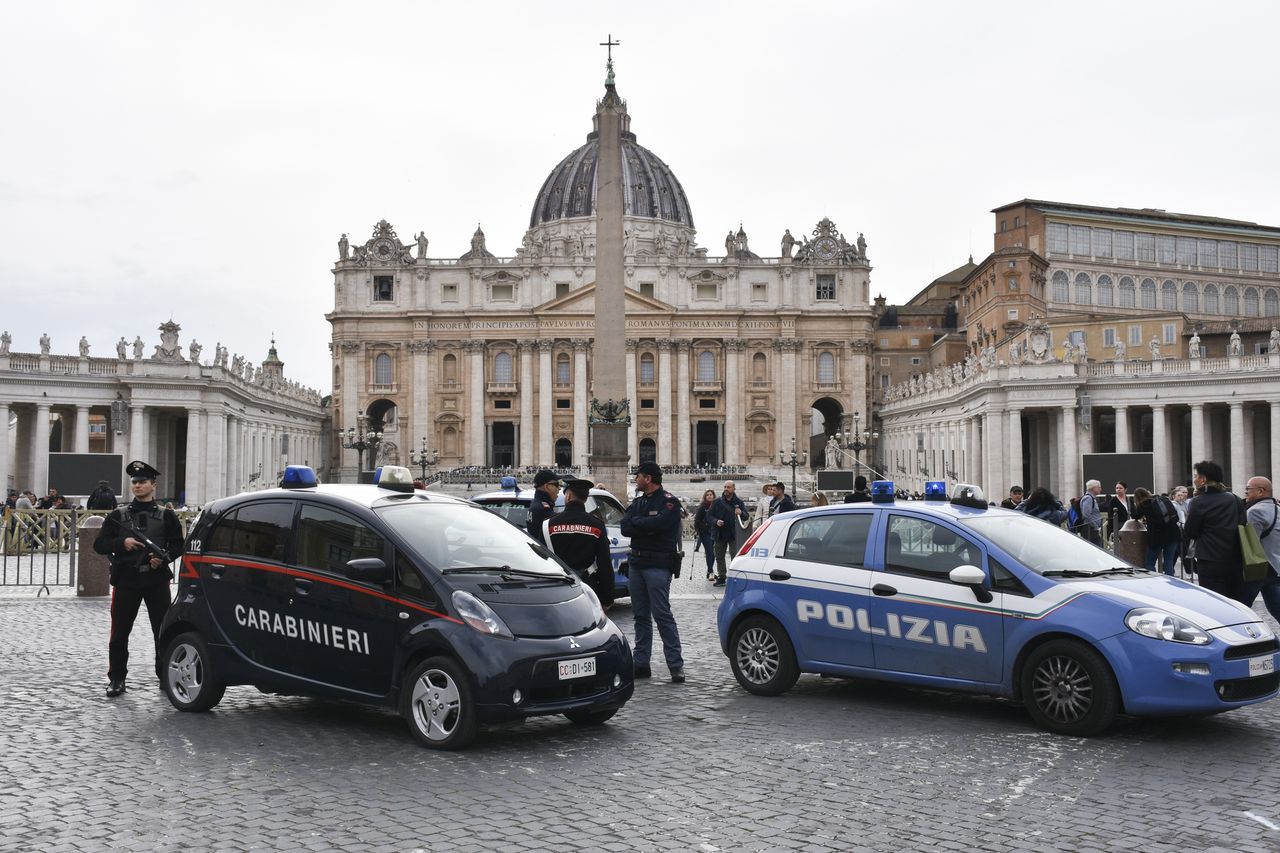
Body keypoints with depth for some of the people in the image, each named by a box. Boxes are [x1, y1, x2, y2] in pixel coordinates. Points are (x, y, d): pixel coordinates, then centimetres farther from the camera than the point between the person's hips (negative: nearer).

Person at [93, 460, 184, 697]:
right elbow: (99, 544, 4)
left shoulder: (166, 515, 7)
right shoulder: (118, 515, 8)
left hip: (157, 580, 0)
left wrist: (163, 558, -12)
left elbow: (178, 545, 7)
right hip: (126, 581, 1)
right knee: (119, 632, 1)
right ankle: (116, 679, 11)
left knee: (163, 631, 3)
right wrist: (122, 543, -13)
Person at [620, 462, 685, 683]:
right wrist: (647, 527, -13)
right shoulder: (637, 502, 15)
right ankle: (641, 663, 14)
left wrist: (636, 521, -5)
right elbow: (625, 528, 3)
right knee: (640, 615, 9)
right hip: (637, 563, 7)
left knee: (662, 614, -10)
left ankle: (676, 665, -7)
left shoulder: (669, 502, -5)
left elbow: (658, 523, -21)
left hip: (658, 565, -7)